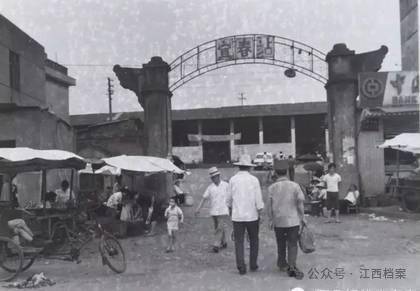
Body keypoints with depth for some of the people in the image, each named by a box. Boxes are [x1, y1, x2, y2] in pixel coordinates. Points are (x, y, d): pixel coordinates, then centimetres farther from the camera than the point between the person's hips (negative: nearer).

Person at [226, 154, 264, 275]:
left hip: (237, 216, 0)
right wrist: (260, 213, 5)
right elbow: (259, 200, -7)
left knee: (239, 241, 7)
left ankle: (241, 267, 5)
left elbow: (229, 199, 5)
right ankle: (253, 265, 20)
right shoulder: (254, 180, -6)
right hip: (252, 215, 0)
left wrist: (230, 209, 23)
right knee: (254, 240, 17)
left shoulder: (233, 180, -3)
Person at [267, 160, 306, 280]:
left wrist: (270, 220, 7)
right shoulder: (295, 185, -7)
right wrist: (302, 217, 5)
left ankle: (282, 263, 32)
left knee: (281, 244, 18)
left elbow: (269, 206, -3)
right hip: (293, 220, -2)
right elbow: (300, 203, -6)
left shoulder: (272, 188, -4)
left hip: (278, 221, 2)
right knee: (292, 244, 4)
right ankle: (291, 267, -5)